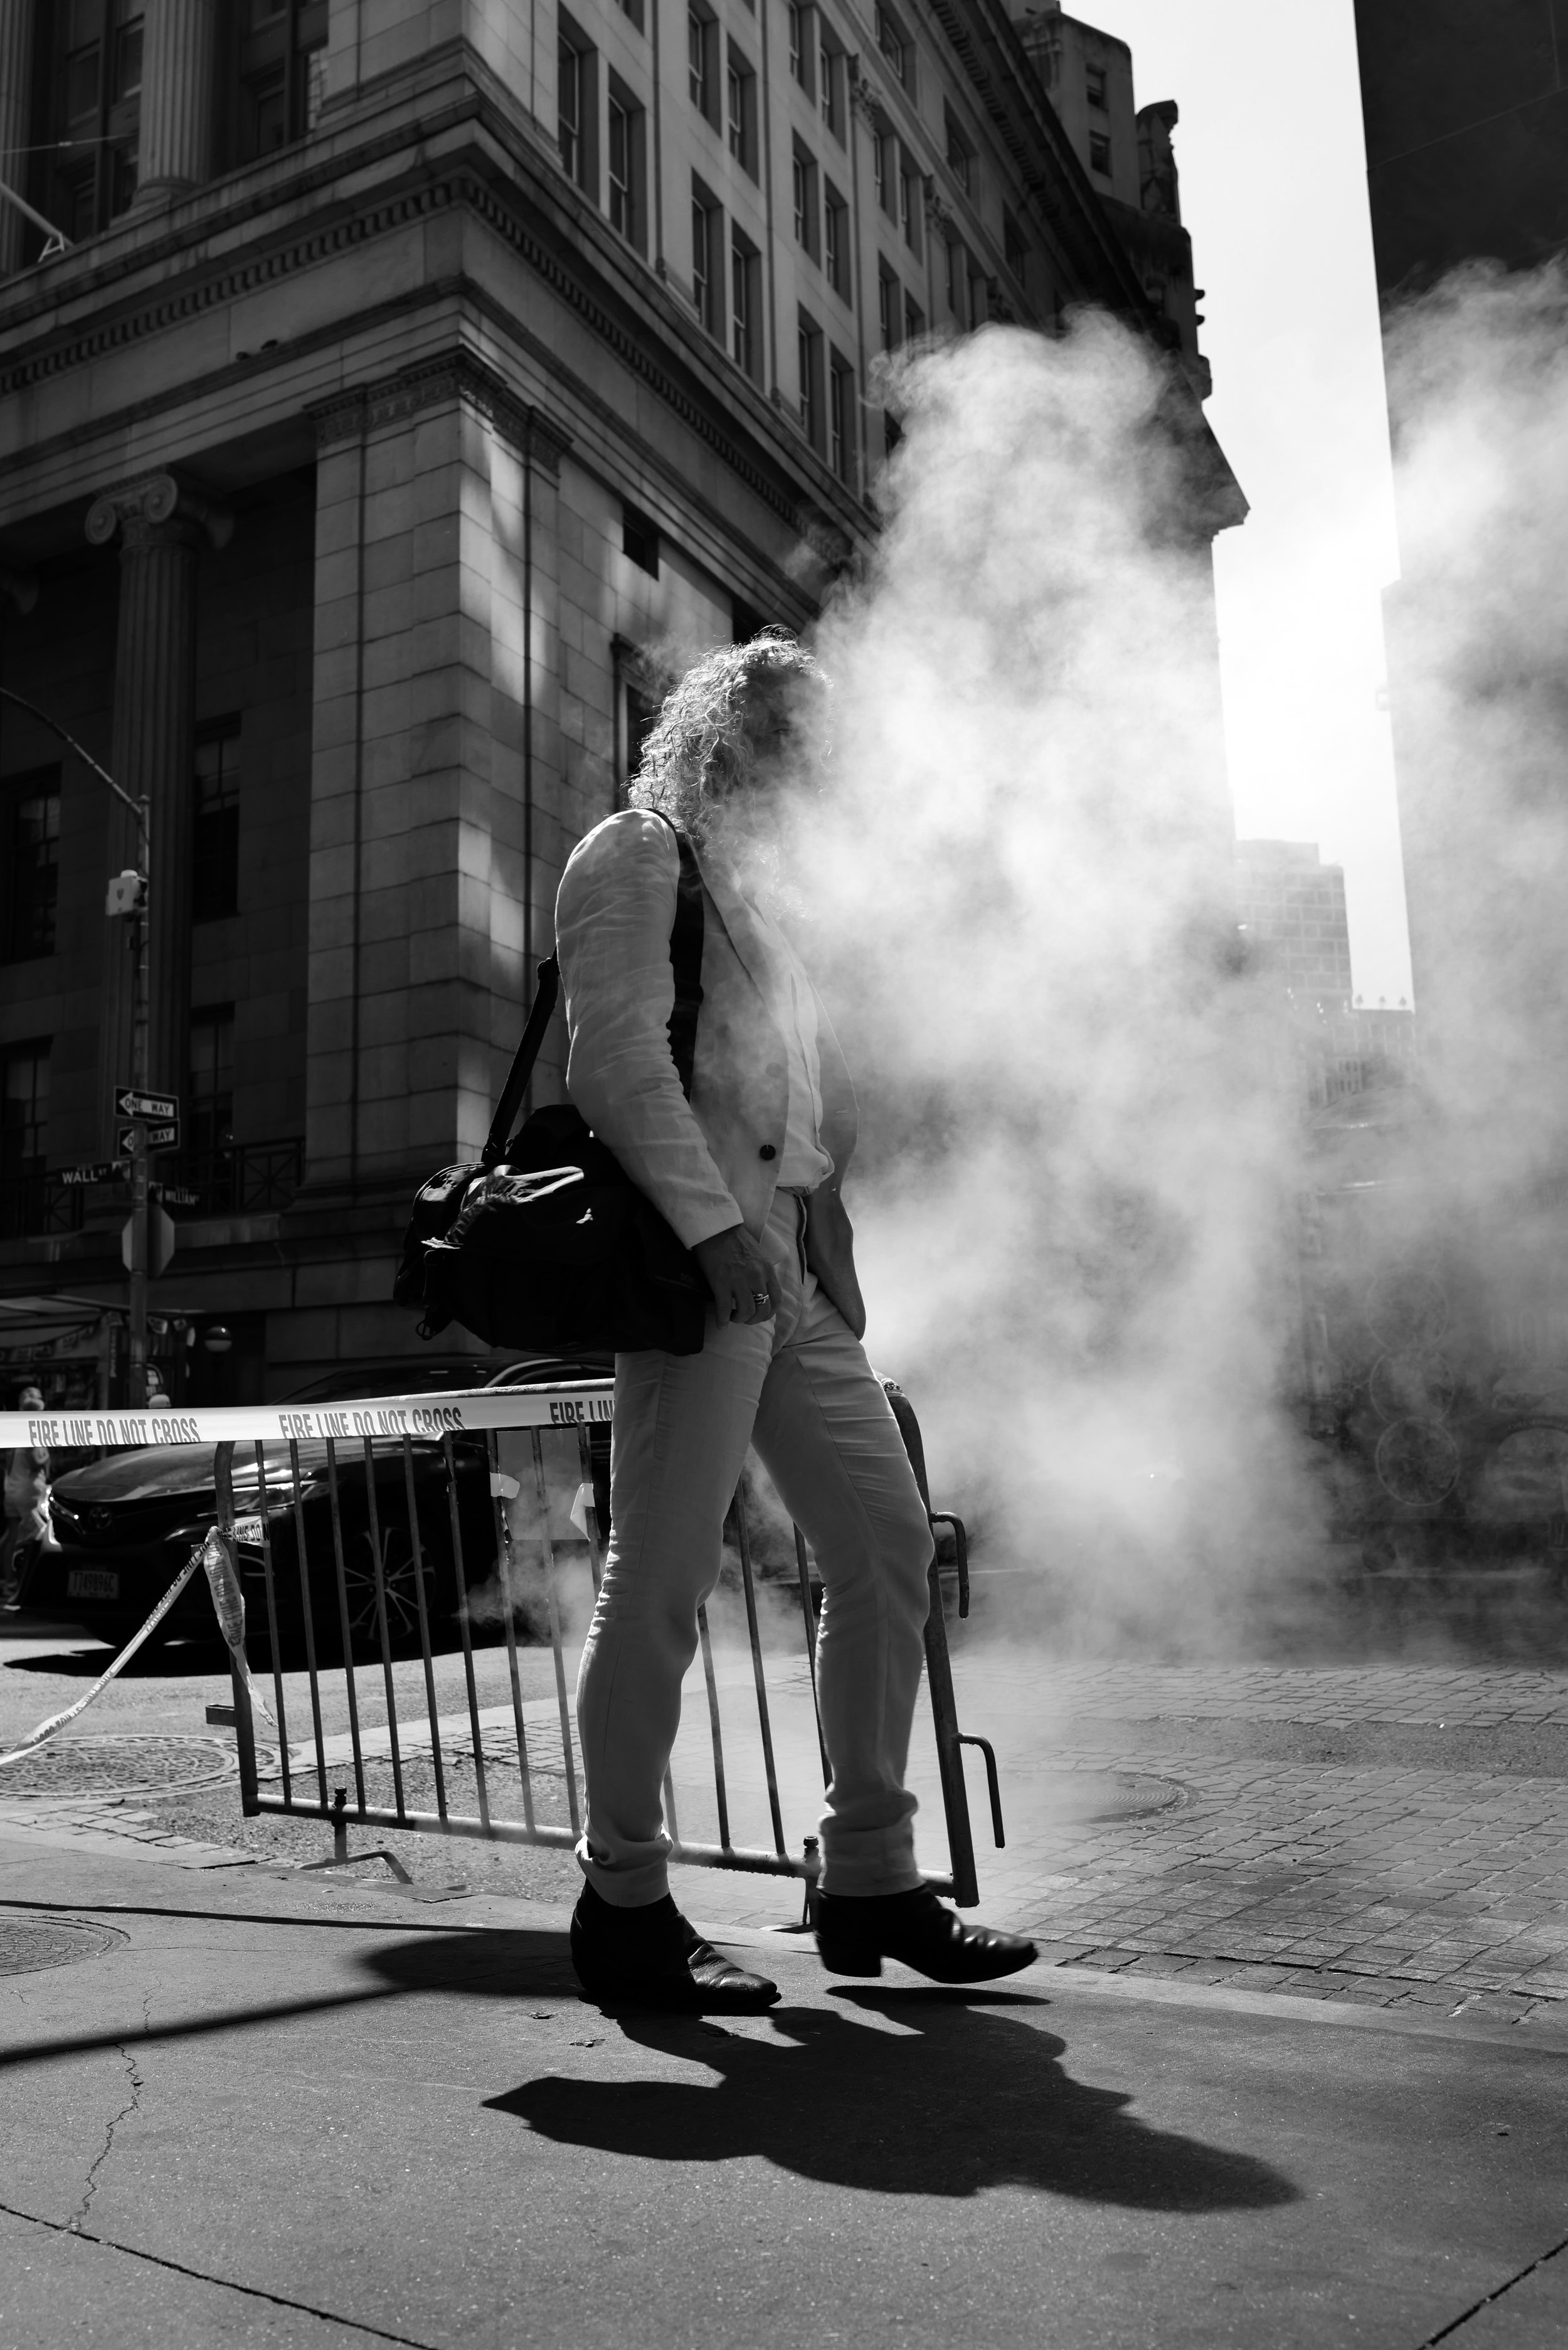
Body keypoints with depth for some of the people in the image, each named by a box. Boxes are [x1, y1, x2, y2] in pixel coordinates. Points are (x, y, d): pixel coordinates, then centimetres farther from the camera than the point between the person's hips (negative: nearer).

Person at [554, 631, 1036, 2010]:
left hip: (794, 1265, 9)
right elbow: (620, 1057, -13)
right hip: (700, 1257, -9)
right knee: (665, 1578, -6)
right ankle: (624, 1905, 7)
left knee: (889, 1538, 6)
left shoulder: (750, 887, 28)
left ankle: (870, 1882, 15)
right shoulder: (634, 859, 2)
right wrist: (711, 1221, -23)